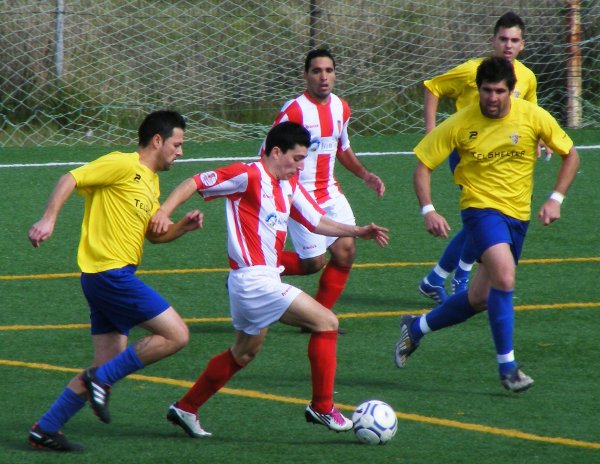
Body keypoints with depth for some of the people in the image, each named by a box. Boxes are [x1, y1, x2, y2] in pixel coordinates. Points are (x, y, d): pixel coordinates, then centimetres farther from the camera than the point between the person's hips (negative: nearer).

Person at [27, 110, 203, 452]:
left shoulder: (151, 181, 20)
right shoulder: (122, 165, -9)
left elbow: (153, 233, 26)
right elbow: (70, 180, -15)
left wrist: (183, 227, 8)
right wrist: (49, 219, -27)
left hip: (115, 276, 10)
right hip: (110, 272, -10)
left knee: (110, 367, 9)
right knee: (176, 335, -11)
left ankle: (45, 430, 13)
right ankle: (100, 379, -6)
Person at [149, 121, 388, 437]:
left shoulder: (289, 186, 13)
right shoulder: (249, 176, -13)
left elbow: (317, 221, 19)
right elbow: (196, 183, -13)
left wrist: (357, 231, 9)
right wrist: (164, 212, -24)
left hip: (265, 278, 10)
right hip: (254, 279, -10)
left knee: (243, 354, 22)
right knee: (325, 322, -8)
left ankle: (185, 409, 29)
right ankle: (322, 408, -2)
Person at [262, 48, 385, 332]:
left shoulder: (341, 108, 7)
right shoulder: (294, 110, -16)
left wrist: (365, 175, 14)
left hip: (330, 192, 7)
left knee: (345, 251, -5)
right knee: (313, 263, -8)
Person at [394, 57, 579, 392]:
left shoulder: (533, 117, -7)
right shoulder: (460, 124, -10)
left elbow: (570, 155, 5)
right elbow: (423, 165, -3)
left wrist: (556, 199, -6)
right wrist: (428, 210, -16)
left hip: (518, 214, 4)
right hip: (481, 208, -4)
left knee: (480, 298, 9)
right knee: (504, 279, -28)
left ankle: (416, 328, 33)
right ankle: (507, 365, -18)